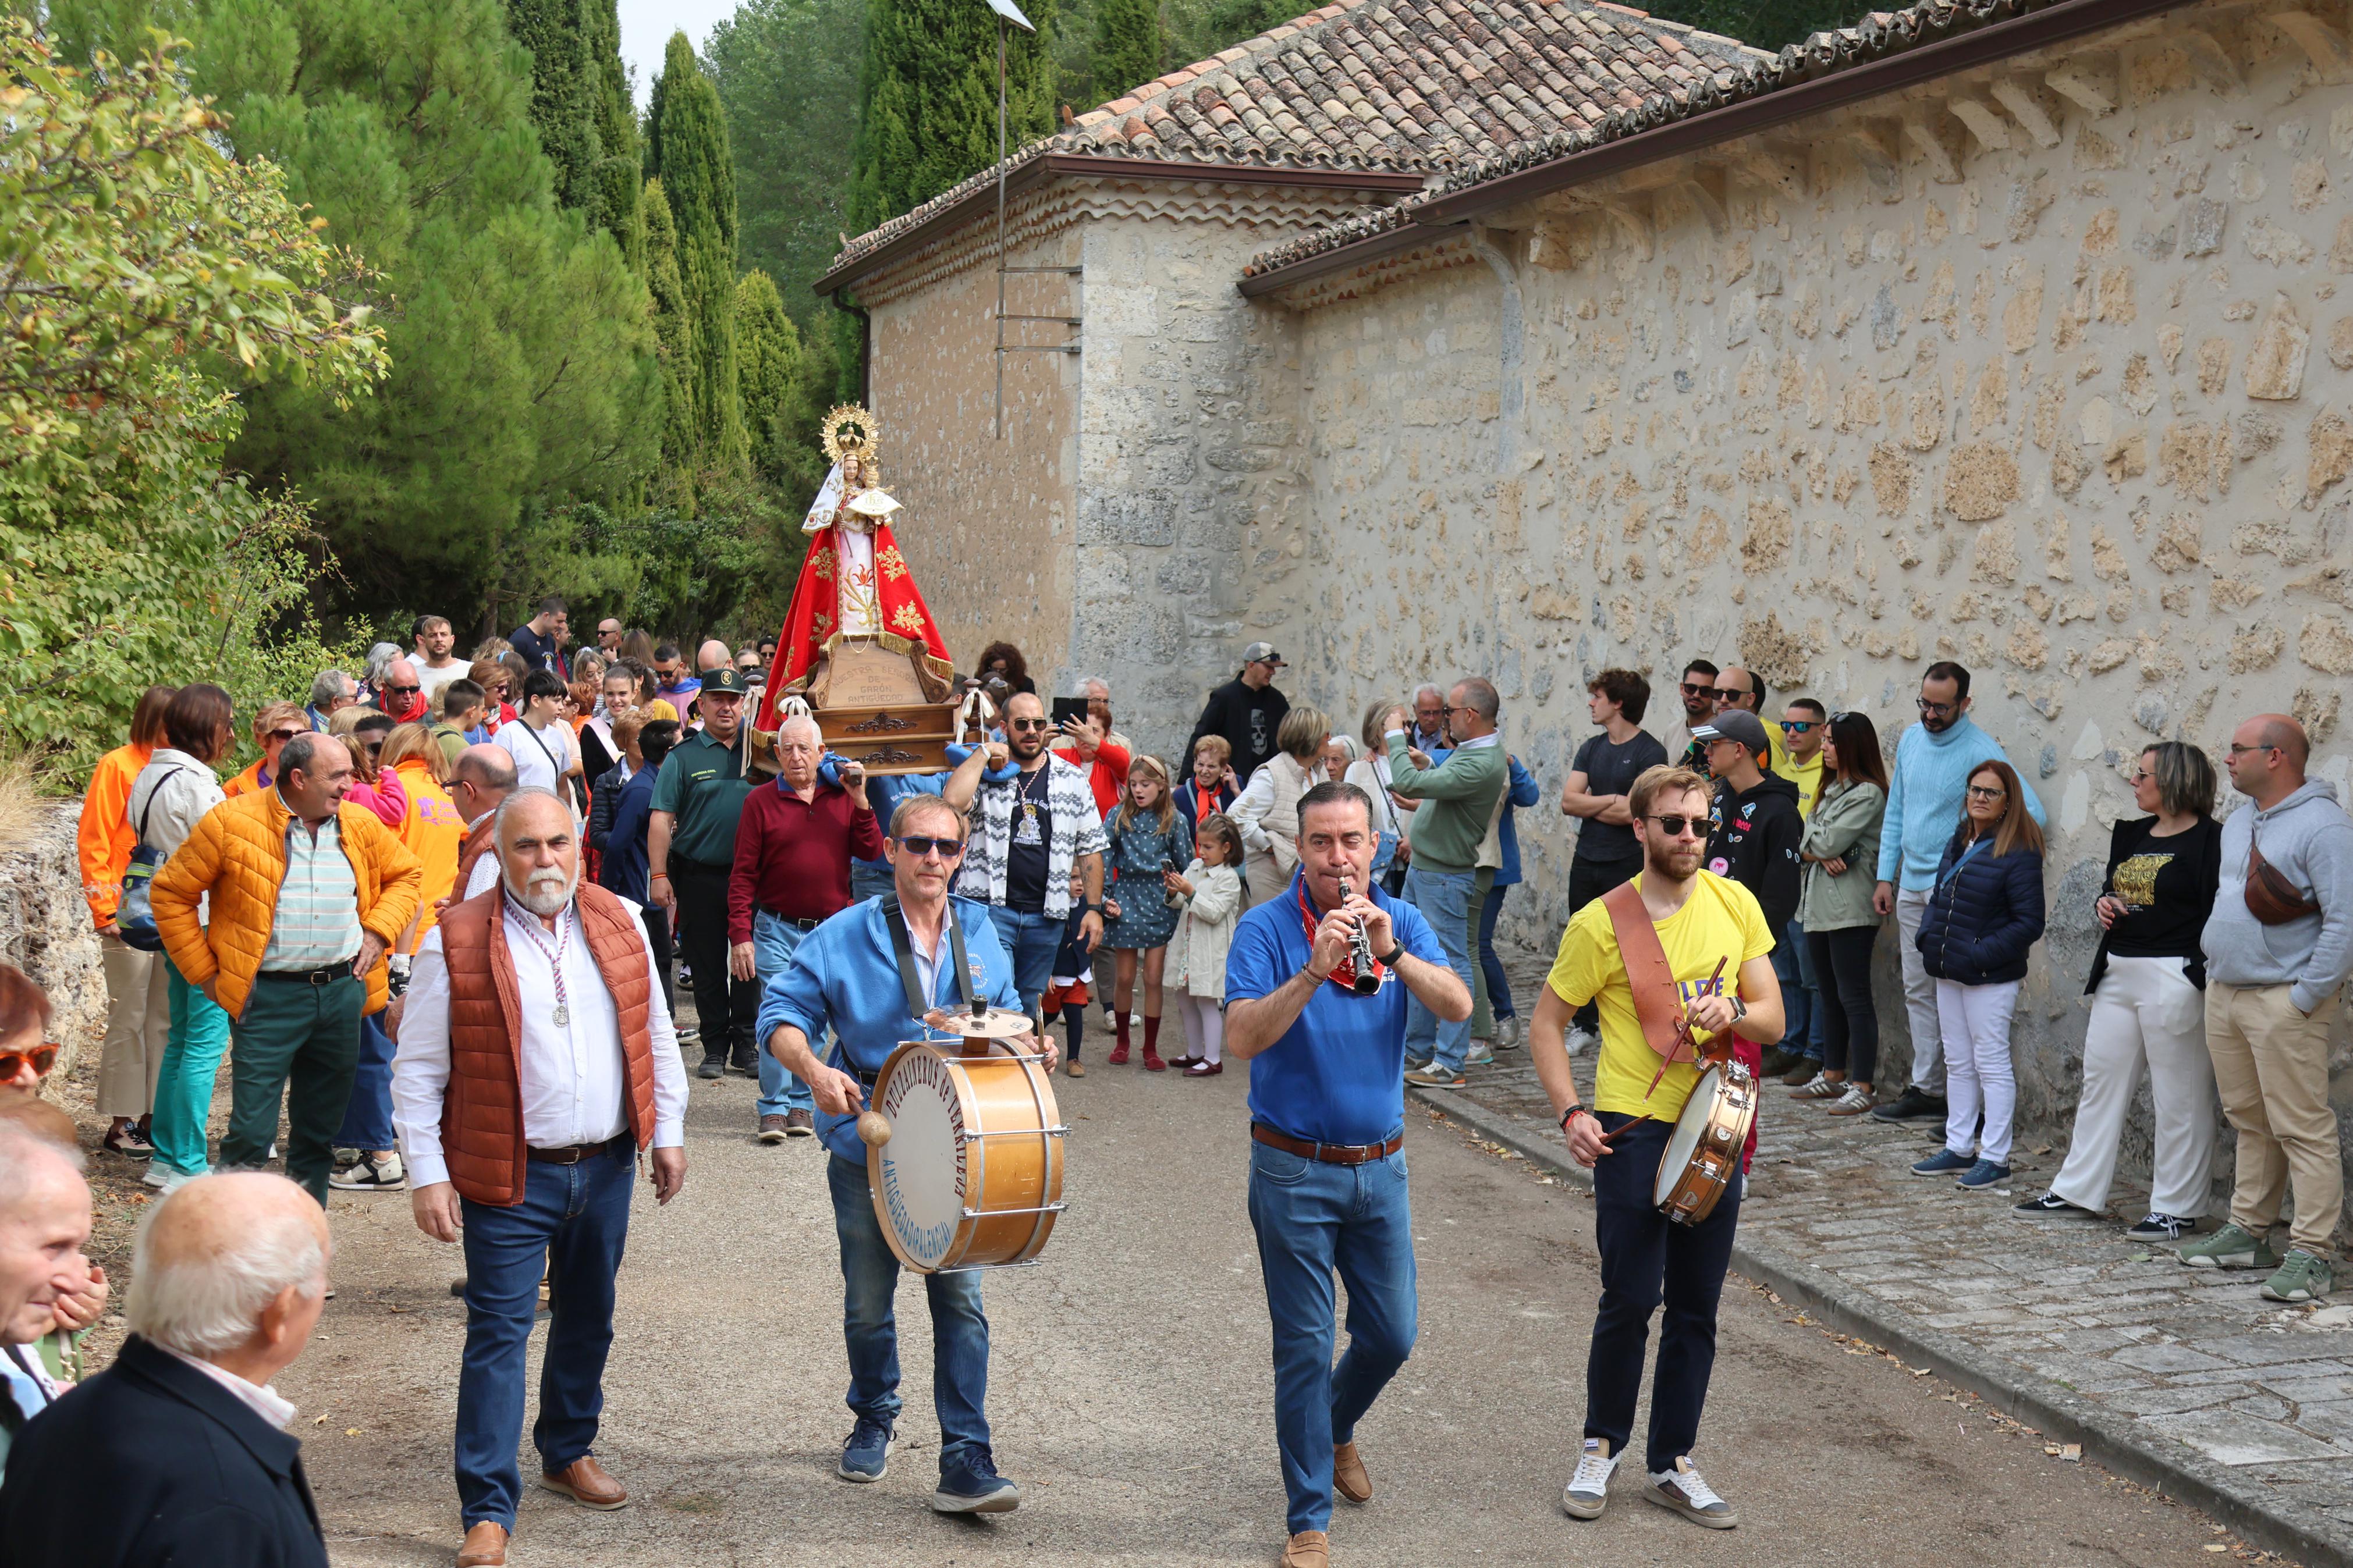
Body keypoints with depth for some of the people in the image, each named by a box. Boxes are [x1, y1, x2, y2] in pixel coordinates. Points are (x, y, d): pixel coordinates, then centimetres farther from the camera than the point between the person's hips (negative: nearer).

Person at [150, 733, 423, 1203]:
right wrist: (204, 972, -2)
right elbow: (171, 893, -1)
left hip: (342, 990, 5)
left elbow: (405, 874, 21)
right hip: (268, 995, -5)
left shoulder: (360, 826, 6)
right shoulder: (232, 824, -8)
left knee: (319, 1129, 13)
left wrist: (379, 931, 4)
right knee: (252, 1132, -8)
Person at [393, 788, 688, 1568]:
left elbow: (655, 1036, 13)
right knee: (499, 1334, -4)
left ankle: (569, 1451, 38)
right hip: (510, 1178, -4)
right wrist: (427, 1175, -10)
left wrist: (668, 1131, 10)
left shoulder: (620, 924, 3)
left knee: (588, 1319, 18)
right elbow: (418, 1071, -6)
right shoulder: (456, 941, -10)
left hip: (607, 1167, 5)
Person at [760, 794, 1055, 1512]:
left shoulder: (980, 933, 6)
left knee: (960, 1298, -7)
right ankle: (873, 1417, 38)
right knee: (868, 1303, 12)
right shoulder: (845, 936, -6)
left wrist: (1027, 1047, -4)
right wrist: (815, 1070, -27)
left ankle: (966, 1461, -4)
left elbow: (1002, 1016, 18)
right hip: (867, 1146, -1)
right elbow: (783, 1013, -8)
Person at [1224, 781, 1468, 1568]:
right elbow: (1242, 1038, -23)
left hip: (1380, 1168, 4)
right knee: (1305, 1349, 1)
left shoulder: (1402, 921, 1)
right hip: (1294, 1171, -4)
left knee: (1391, 1335, 14)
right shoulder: (1265, 929, -11)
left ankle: (1336, 1430, 45)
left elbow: (1458, 1007, -14)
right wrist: (1313, 973, -35)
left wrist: (1392, 953, -30)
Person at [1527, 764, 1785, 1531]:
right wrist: (1571, 1112, -13)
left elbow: (1773, 1020, 4)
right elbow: (1546, 1025, -1)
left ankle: (1672, 1463, 22)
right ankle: (1602, 1447, 21)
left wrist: (1734, 1012, -18)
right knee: (1629, 1302, -1)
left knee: (1696, 1308, 9)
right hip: (1633, 1129, -4)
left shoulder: (1734, 904, 2)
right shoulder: (1602, 923, -9)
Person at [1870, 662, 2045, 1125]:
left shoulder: (1981, 752, -13)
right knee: (1918, 992, 12)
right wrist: (1886, 877, 12)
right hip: (1911, 887, 7)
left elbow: (2032, 814, -18)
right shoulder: (1911, 739, 9)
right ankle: (1925, 1090, 20)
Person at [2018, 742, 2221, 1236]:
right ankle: (2077, 1192, 22)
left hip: (2174, 978, -9)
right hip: (2118, 974, 9)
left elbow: (2218, 913, -14)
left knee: (2178, 1097, 1)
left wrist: (2204, 978, -22)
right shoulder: (2131, 834, 14)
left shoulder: (2207, 839, -10)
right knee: (2100, 1082, 13)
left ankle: (2177, 1209, 10)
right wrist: (2104, 905, 4)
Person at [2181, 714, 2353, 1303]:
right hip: (2224, 993, 9)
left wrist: (2306, 997, -18)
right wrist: (2211, 954, 16)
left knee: (2302, 1129, -7)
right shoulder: (2238, 822, 15)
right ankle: (2248, 1233, 22)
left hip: (2282, 1001, -9)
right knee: (2250, 1122, 15)